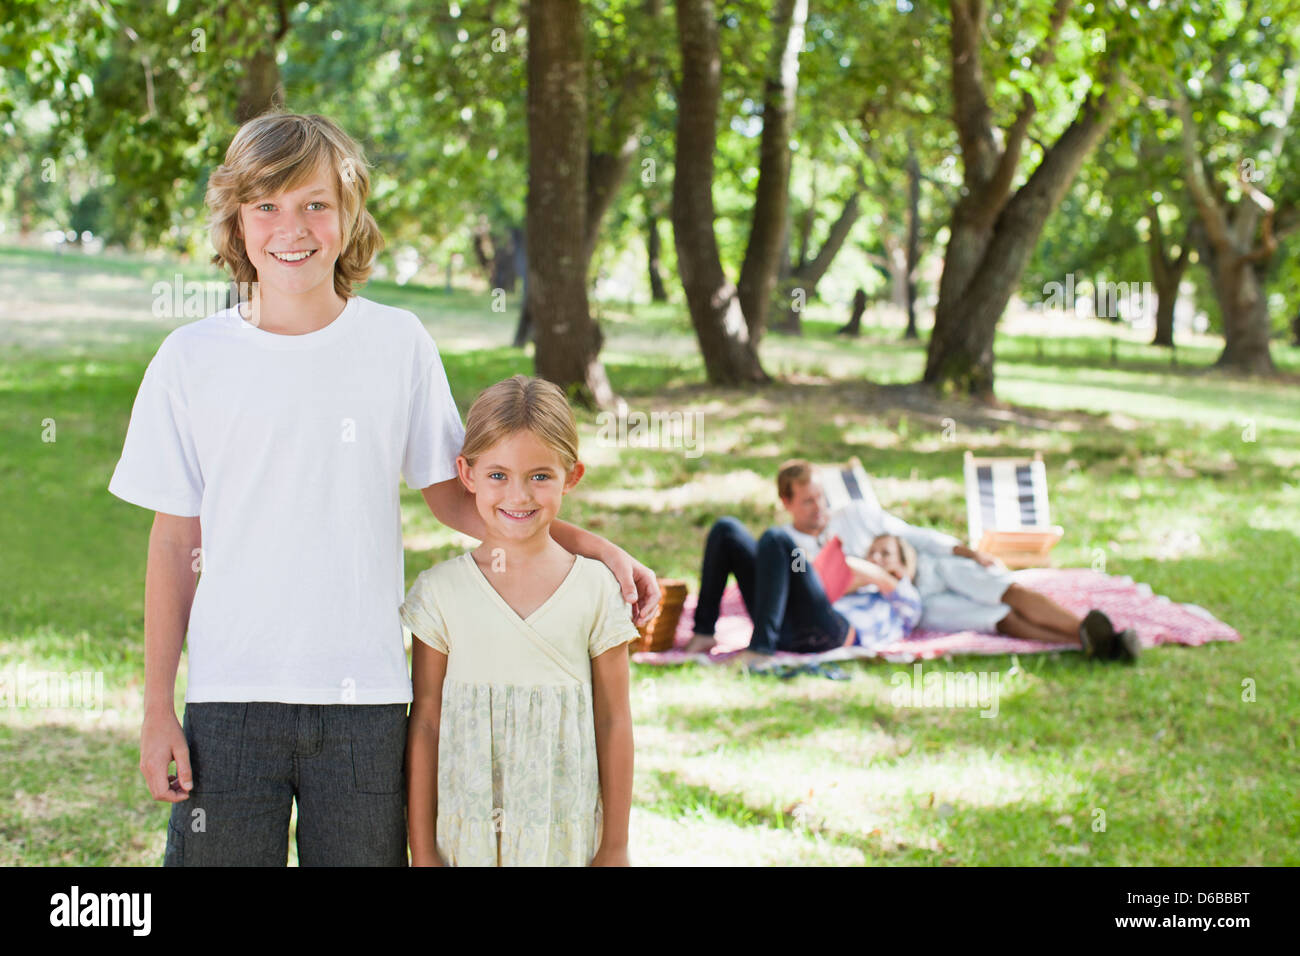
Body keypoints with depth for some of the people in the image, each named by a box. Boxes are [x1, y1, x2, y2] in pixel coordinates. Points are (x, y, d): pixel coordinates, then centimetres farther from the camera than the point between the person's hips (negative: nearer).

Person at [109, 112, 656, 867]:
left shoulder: (399, 344, 3)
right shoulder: (191, 360, 2)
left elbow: (452, 493, 11)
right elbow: (174, 540, 5)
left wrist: (586, 544, -2)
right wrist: (157, 707, 3)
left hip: (364, 693, 0)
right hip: (229, 694, 0)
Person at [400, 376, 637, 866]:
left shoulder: (596, 589, -1)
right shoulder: (442, 591, -1)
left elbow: (613, 723, 4)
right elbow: (424, 724, 3)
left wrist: (615, 845, 5)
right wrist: (422, 849, 3)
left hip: (566, 838, 0)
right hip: (466, 837, 0)